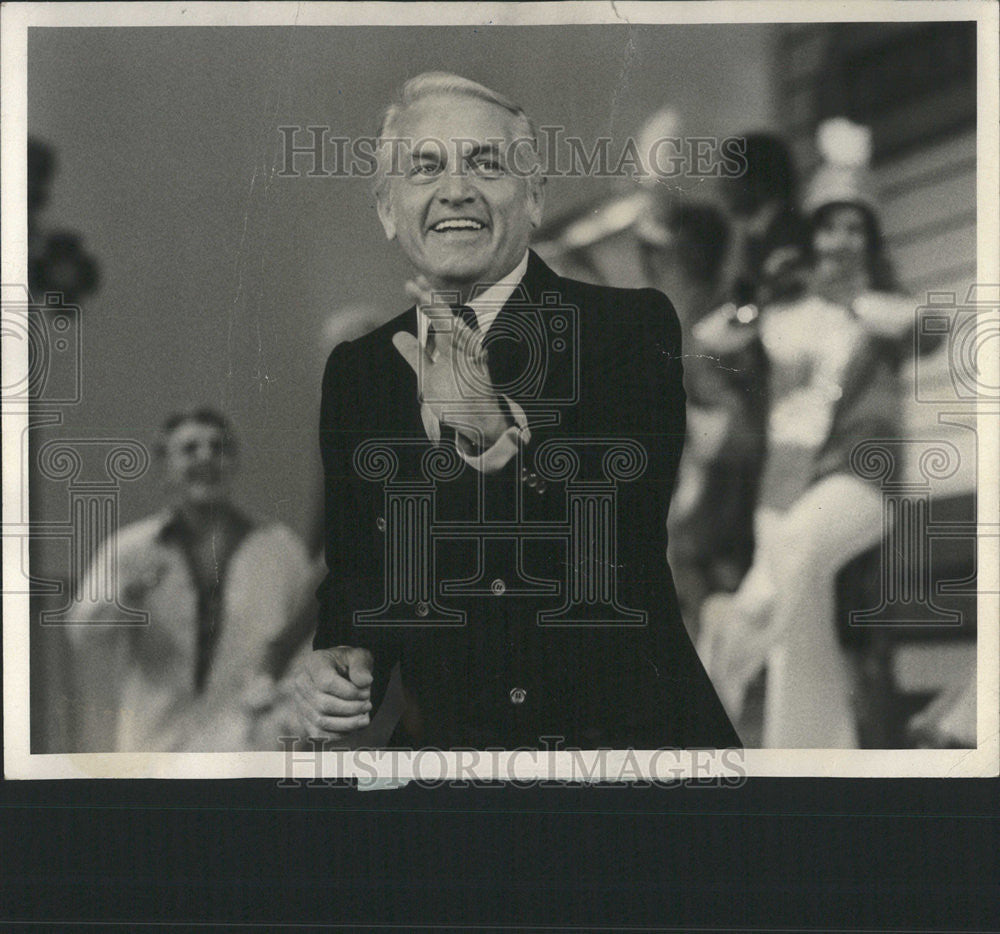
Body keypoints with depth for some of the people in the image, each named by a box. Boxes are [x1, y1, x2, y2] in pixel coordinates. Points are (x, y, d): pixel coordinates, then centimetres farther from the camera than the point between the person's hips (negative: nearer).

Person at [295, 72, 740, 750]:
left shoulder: (634, 327, -3)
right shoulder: (356, 371, 8)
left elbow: (621, 560, -13)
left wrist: (495, 433, -24)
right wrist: (342, 656, -2)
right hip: (443, 745, 2)